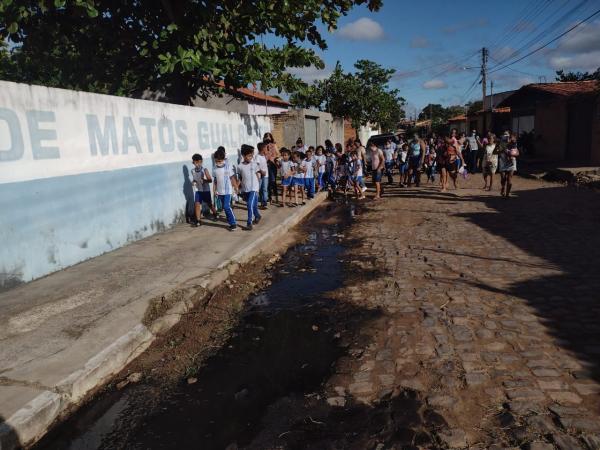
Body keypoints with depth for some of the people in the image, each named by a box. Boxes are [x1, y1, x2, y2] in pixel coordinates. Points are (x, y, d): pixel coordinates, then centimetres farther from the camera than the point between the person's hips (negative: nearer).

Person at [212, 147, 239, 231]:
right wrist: (215, 189, 9)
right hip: (220, 191, 5)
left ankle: (233, 223, -8)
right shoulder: (214, 168, 2)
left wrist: (236, 187, 1)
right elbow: (215, 180, 10)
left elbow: (232, 178, -3)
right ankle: (230, 220, 27)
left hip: (227, 190, -5)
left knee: (227, 206, -14)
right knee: (225, 207, 12)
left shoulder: (228, 166, -8)